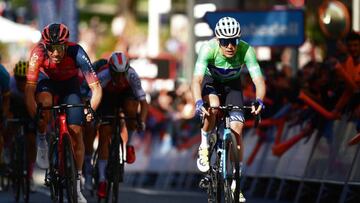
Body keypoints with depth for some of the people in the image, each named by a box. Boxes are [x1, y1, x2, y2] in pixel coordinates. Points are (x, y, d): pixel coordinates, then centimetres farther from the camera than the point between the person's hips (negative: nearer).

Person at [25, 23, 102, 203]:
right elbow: (29, 89, -37)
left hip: (69, 83, 1)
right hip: (47, 81, 0)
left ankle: (77, 187, 1)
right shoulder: (38, 53, -36)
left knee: (76, 131, -10)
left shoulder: (76, 52, -35)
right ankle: (42, 142, -7)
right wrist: (35, 116, -49)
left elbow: (96, 88, -36)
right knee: (45, 102, -36)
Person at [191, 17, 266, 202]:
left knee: (236, 130, -11)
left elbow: (259, 80, -35)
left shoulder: (246, 50, -32)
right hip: (211, 81, -2)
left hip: (232, 84, 2)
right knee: (213, 106, -36)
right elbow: (196, 80, -43)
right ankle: (204, 146, -9)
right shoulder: (208, 49, -35)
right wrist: (198, 102, -61)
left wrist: (259, 101, -56)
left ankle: (236, 182, -3)